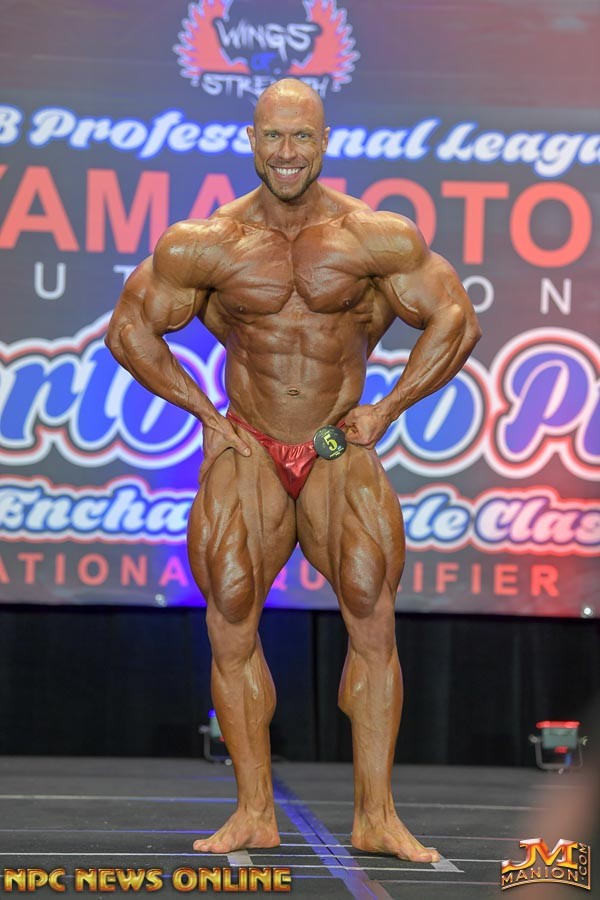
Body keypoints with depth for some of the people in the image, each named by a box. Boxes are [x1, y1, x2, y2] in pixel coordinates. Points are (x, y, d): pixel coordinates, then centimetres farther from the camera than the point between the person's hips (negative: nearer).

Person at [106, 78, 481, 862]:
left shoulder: (374, 238, -4)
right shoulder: (206, 245, -3)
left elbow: (456, 320, 4)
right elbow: (129, 329, 8)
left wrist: (388, 408, 0)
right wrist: (205, 411, 3)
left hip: (342, 451, -1)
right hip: (249, 449, 1)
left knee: (374, 622, -9)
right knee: (231, 627, -4)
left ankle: (376, 815, -3)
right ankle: (255, 813, 4)